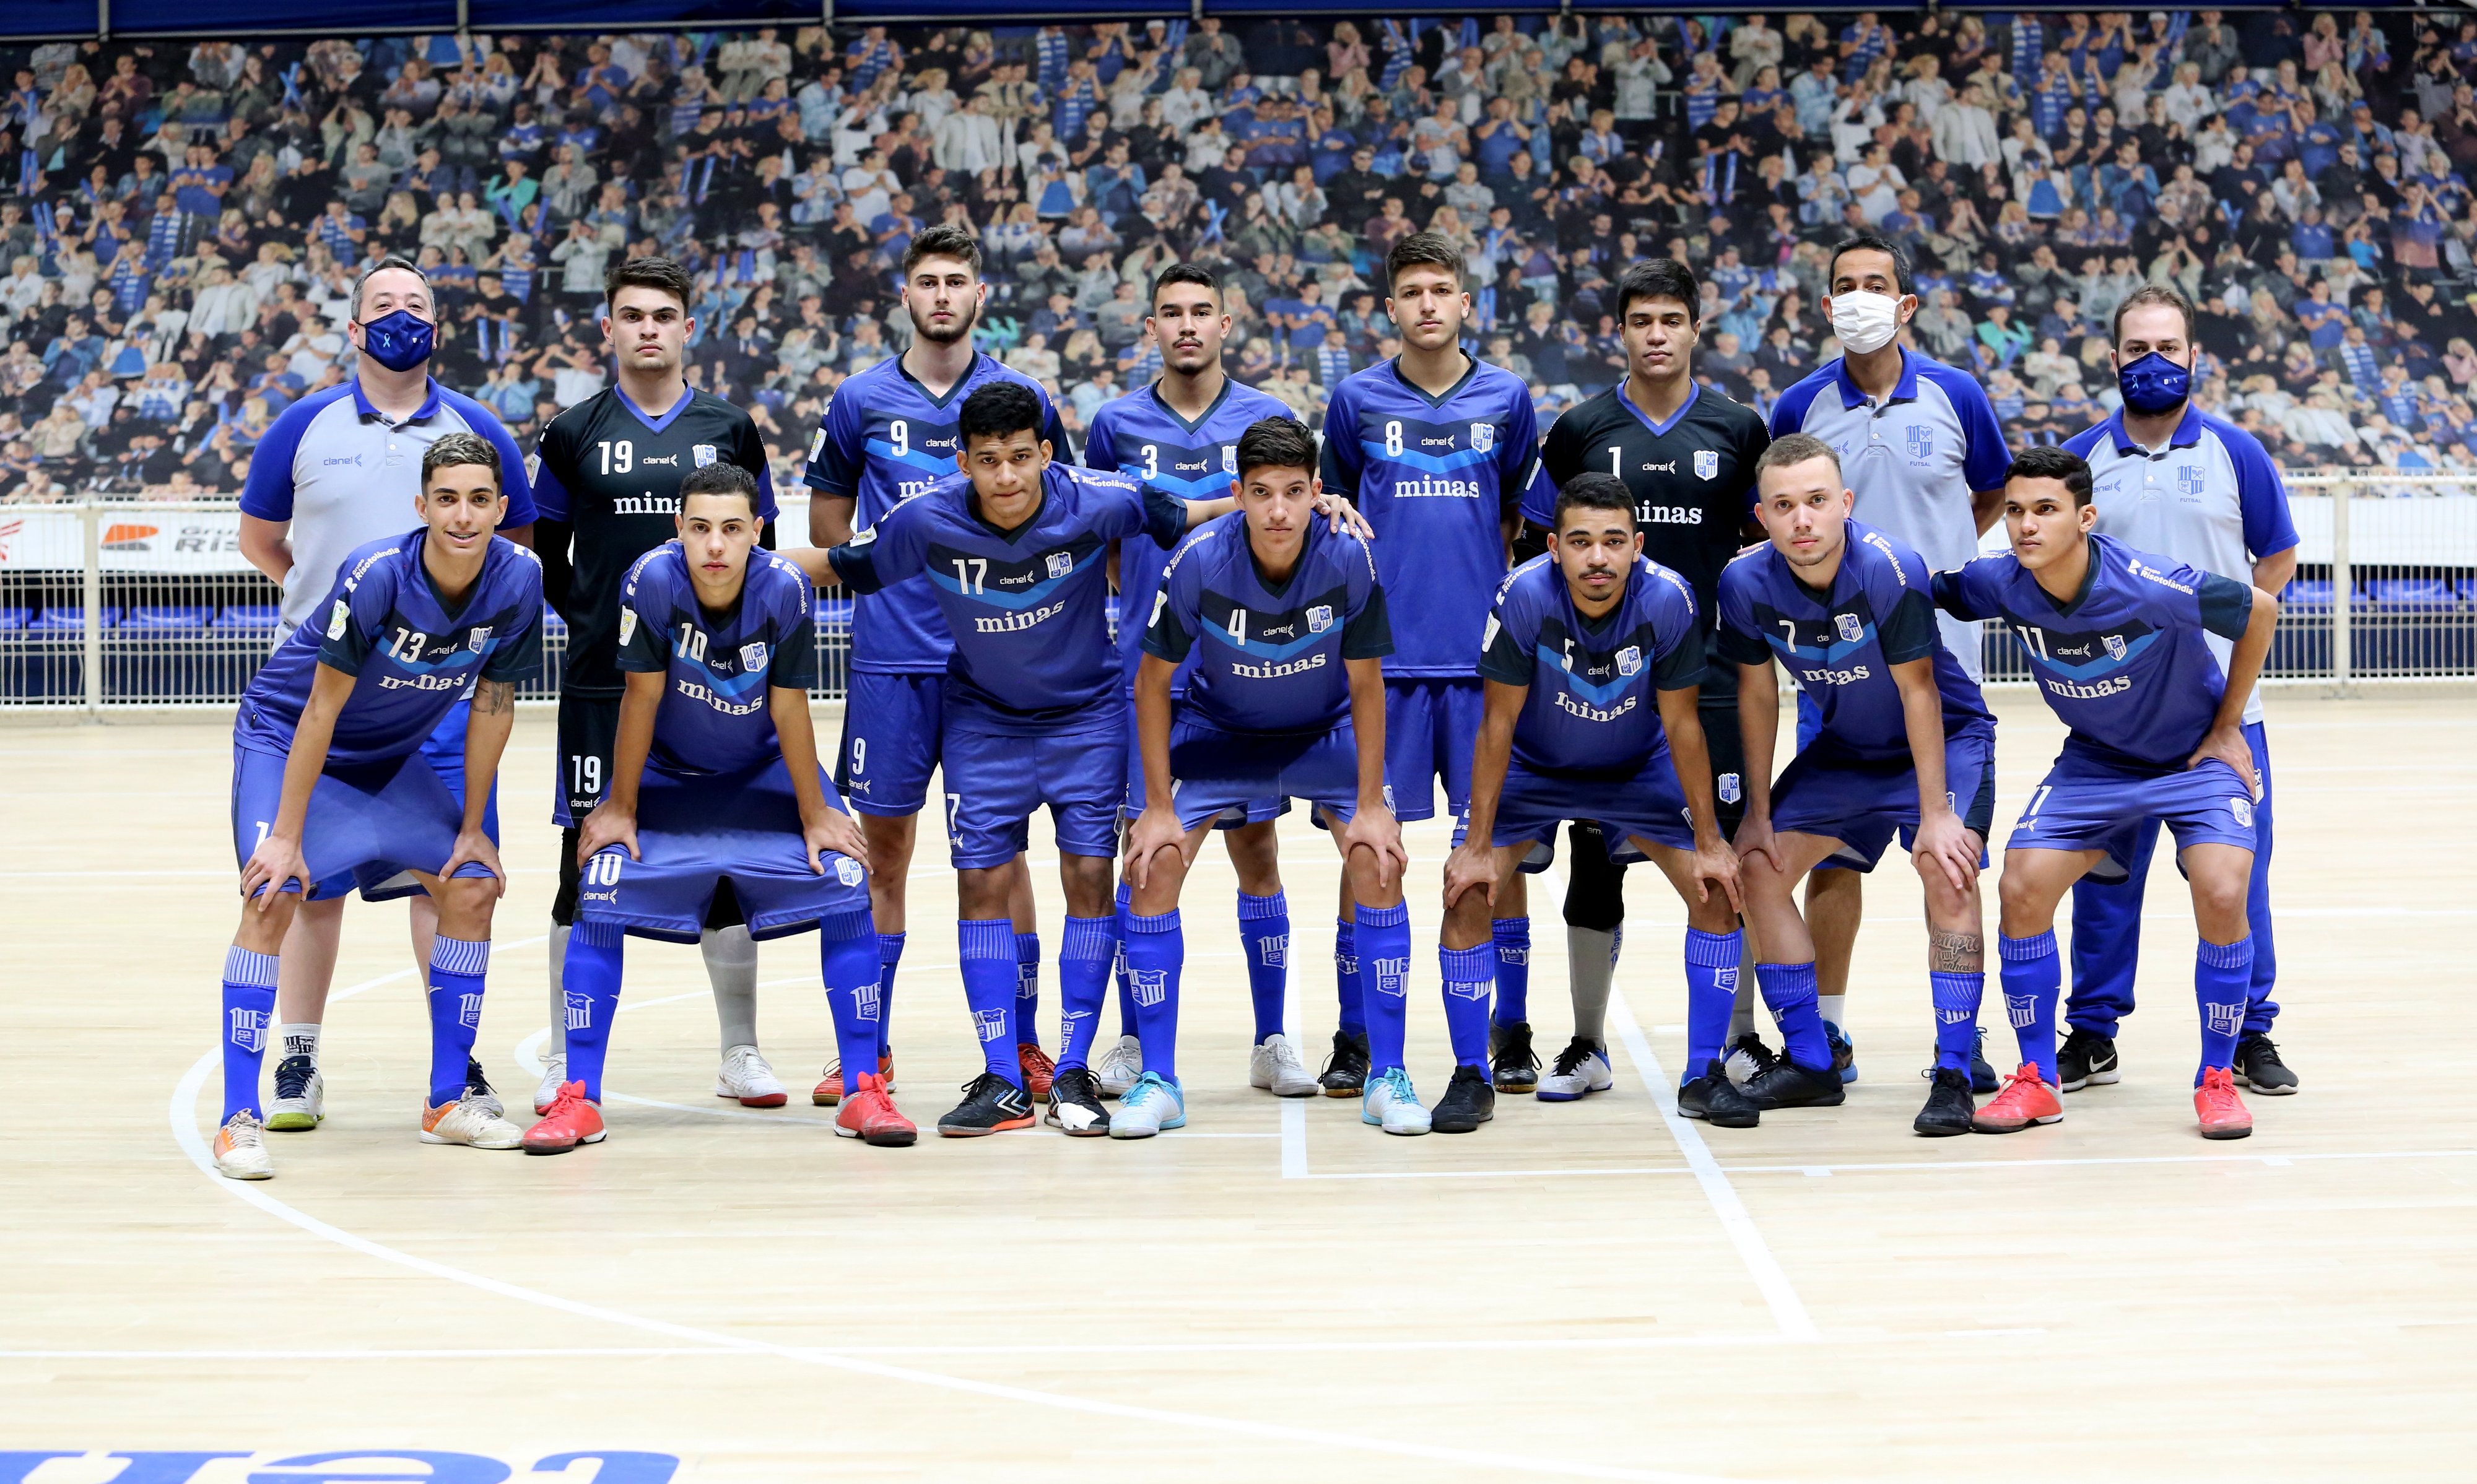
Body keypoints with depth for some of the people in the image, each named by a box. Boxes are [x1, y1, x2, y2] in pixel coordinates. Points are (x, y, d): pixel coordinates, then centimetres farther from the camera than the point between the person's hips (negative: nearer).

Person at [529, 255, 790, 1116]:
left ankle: (740, 1054, 14)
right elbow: (547, 552, 12)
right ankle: (565, 1061, 11)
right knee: (588, 862, 1)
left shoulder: (730, 430, 6)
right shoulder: (574, 434, 4)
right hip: (601, 682, -1)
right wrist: (592, 622, 3)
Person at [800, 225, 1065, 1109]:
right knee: (884, 850, 4)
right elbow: (827, 521, 14)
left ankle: (1021, 1044, 10)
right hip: (890, 655, 1)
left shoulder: (1021, 397, 5)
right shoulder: (860, 400, 6)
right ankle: (868, 1048, 13)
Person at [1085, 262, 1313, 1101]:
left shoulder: (1265, 419, 4)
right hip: (1148, 670, 0)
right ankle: (1133, 1042, 11)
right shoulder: (1118, 425, 6)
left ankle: (1271, 1042, 11)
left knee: (1256, 850, 3)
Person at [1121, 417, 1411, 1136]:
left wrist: (1370, 804, -13)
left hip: (1324, 733, 0)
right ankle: (1158, 1082, -5)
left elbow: (1365, 683, -13)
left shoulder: (1349, 559, -27)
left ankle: (1387, 1077, -6)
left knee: (1379, 864, -18)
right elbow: (1153, 681, -14)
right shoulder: (1198, 563, -28)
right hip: (1215, 731, 0)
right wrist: (1159, 806, -15)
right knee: (1152, 867, -16)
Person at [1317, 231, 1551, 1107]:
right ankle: (1355, 1039, 9)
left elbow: (1523, 519, 14)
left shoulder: (1507, 399, 6)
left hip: (1486, 656, 0)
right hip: (1381, 655, 0)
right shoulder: (1356, 400, 5)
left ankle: (1506, 1035, 13)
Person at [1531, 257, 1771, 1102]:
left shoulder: (1739, 429, 4)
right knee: (1595, 858, 4)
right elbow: (1538, 548, 9)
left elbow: (1767, 542, 13)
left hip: (1711, 677, 0)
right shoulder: (1580, 431, 3)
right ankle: (1588, 1047, 14)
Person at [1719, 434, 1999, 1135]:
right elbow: (1756, 692, -2)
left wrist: (1935, 813, -24)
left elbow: (1918, 691, -25)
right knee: (1757, 867, 0)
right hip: (1842, 749, 6)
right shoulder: (1745, 584, -18)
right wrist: (1758, 810, 1)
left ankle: (1953, 1077, -21)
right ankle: (1809, 1064, 13)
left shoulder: (1889, 568, -31)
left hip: (1946, 737, -5)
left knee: (1947, 872, -26)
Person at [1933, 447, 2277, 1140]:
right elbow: (1928, 591, 2)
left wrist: (2226, 730, -8)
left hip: (2196, 755, -3)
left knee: (2221, 895, -24)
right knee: (2022, 888, -13)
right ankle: (2036, 1081, 4)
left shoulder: (2154, 588, -31)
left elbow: (2261, 610, -15)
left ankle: (2216, 1079, -3)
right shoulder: (2000, 585, -20)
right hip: (2094, 761, 4)